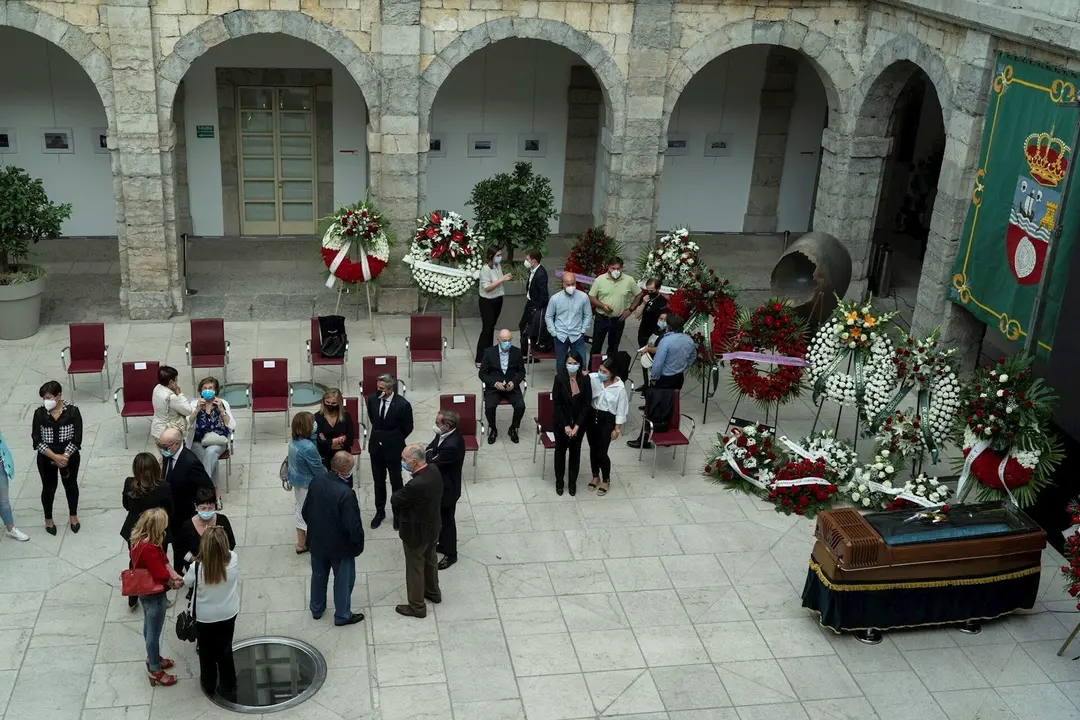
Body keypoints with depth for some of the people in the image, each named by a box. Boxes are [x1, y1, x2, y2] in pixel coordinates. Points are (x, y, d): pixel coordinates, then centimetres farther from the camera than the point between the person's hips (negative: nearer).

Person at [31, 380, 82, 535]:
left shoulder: (73, 412, -15)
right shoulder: (39, 414, -12)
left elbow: (76, 439, -14)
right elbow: (37, 441, -13)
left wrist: (64, 457, -21)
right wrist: (55, 457, -20)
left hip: (70, 457, 0)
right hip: (46, 459, 0)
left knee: (71, 485, 18)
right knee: (49, 488, 15)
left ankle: (73, 515, 39)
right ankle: (48, 519, 37)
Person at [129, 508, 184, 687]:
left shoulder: (139, 539, -7)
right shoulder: (149, 549, -37)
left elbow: (163, 560, -2)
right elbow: (162, 575, -30)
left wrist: (175, 576, -15)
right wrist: (174, 581, -9)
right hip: (154, 595, -9)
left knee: (149, 627, 27)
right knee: (154, 633, 9)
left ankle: (153, 658, 48)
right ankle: (155, 671, 26)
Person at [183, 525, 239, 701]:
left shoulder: (197, 567, -30)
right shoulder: (233, 560, -24)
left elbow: (187, 582, -8)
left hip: (205, 617, -2)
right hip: (228, 614, 2)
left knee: (207, 652, 22)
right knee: (225, 650, 24)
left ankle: (209, 685, 43)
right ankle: (228, 687, 38)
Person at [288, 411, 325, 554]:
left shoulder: (293, 442, -7)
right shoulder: (308, 448, -32)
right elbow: (318, 470, -22)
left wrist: (314, 435, -9)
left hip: (297, 483, 9)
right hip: (308, 486, -9)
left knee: (299, 512, 22)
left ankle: (301, 544, 37)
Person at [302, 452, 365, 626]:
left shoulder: (316, 481, -13)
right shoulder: (346, 493, -33)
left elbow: (306, 510, 1)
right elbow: (352, 524, -26)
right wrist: (358, 539, -6)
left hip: (317, 541, 6)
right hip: (340, 545, -6)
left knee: (318, 575, 26)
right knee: (343, 580, 16)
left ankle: (316, 609, 45)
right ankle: (342, 616, 32)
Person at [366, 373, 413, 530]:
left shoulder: (402, 405, -22)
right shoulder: (372, 399, -10)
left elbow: (408, 428, -6)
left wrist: (394, 440, 5)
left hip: (393, 449, -4)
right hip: (376, 446, 4)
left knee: (396, 482, 11)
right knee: (378, 481, 17)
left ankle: (398, 513, 27)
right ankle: (380, 511, 34)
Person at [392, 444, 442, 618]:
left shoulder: (415, 485, -38)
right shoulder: (434, 470, -13)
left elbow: (395, 501, -21)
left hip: (416, 532, -8)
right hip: (432, 527, 8)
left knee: (415, 568, 13)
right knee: (430, 560, 29)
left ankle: (417, 606, 30)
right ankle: (433, 592, 50)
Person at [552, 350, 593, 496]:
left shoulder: (585, 378, -14)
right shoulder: (560, 378, -18)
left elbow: (587, 403, -9)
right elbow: (556, 403, -13)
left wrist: (577, 425, -12)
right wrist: (566, 426, -14)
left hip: (579, 421, 1)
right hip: (562, 421, -1)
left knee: (575, 450, 15)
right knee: (560, 450, 14)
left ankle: (573, 481, 31)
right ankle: (559, 481, 31)